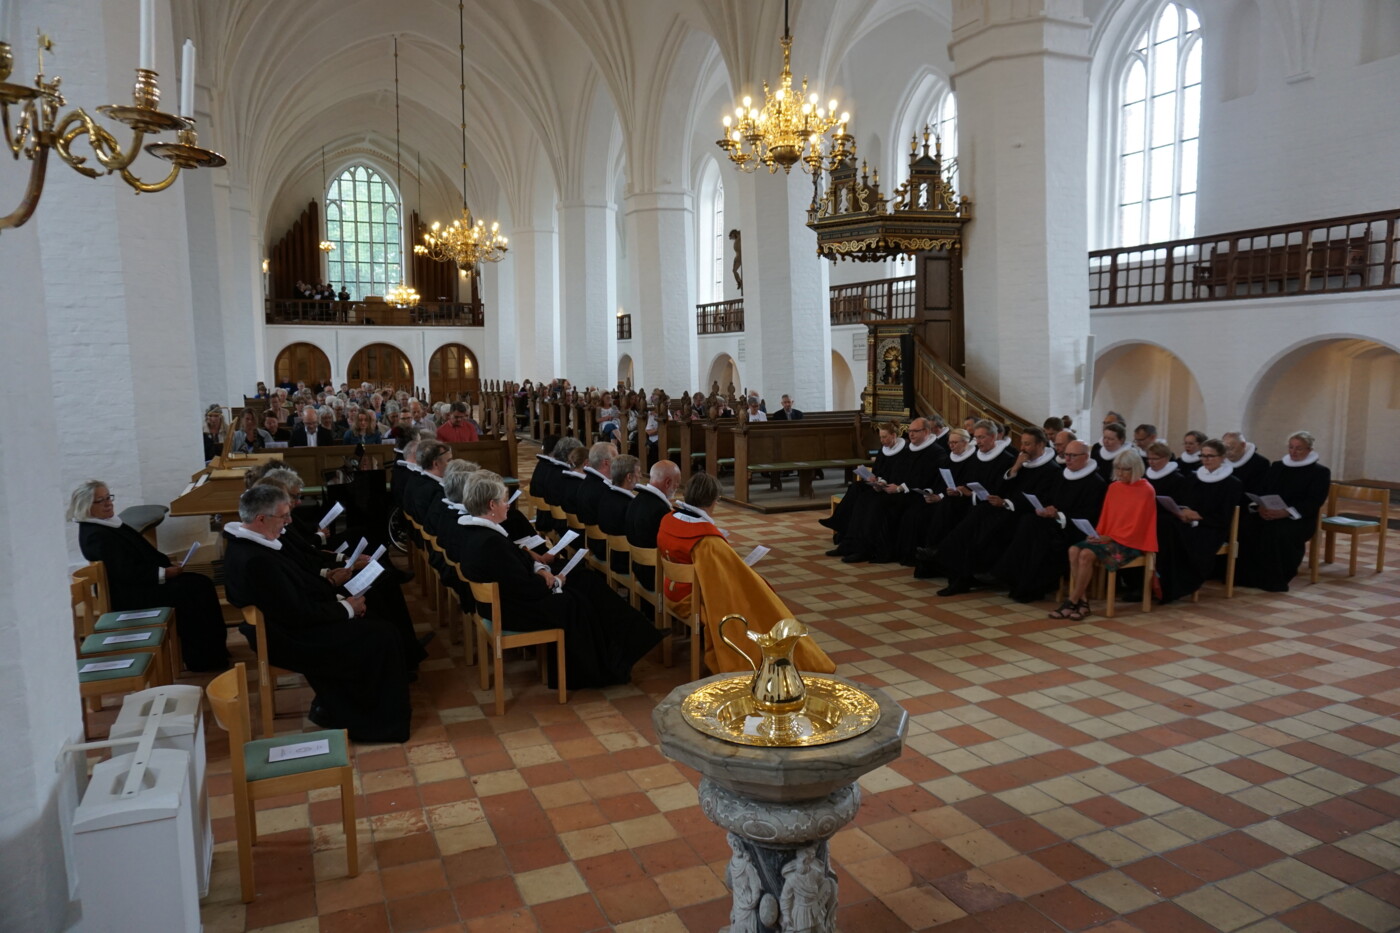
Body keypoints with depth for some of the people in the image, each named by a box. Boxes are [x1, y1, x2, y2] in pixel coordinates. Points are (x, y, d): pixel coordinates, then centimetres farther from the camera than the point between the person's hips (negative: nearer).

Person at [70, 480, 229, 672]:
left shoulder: (110, 524, 12)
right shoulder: (95, 536, -17)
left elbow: (144, 552, 16)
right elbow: (127, 572, -23)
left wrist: (168, 564, 2)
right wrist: (163, 573, -19)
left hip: (140, 582, 9)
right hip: (129, 596, -9)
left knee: (201, 583, -5)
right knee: (188, 592, -21)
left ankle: (212, 651, -2)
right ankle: (199, 659, -11)